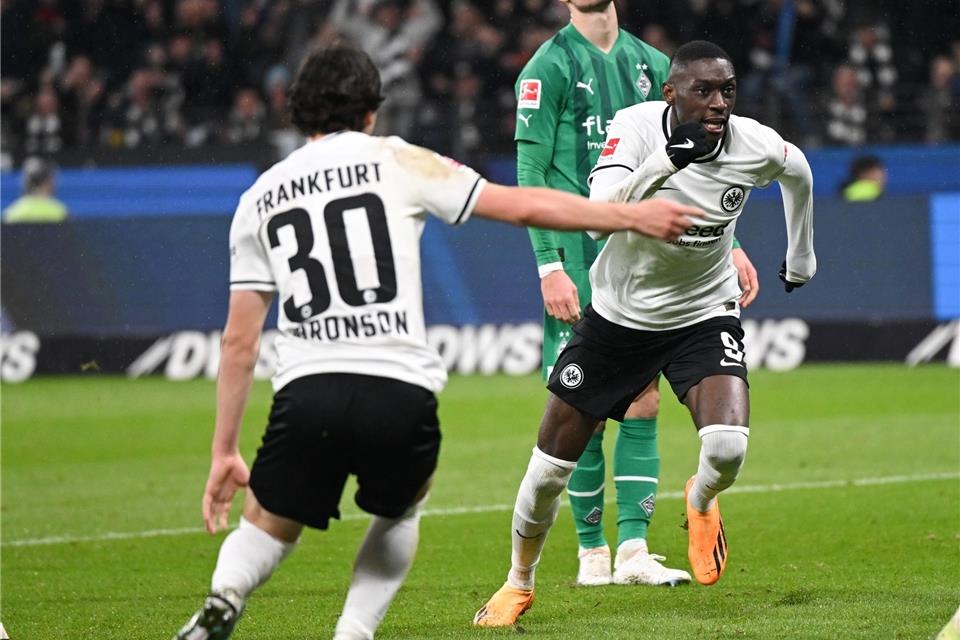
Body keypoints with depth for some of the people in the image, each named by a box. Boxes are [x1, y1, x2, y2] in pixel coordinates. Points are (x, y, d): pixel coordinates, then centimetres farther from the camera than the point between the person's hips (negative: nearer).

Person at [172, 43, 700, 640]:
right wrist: (632, 216, 16)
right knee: (400, 511, 28)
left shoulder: (259, 198, 16)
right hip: (399, 389, -1)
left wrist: (225, 451, 19)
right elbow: (520, 205, 7)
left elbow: (240, 340, 15)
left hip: (306, 390, 1)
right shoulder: (395, 161, 9)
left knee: (267, 528, 20)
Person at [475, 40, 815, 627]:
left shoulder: (757, 147, -16)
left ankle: (702, 501, 12)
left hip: (704, 315, 0)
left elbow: (798, 171, 10)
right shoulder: (636, 126, -22)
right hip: (620, 312, 0)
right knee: (551, 467, 4)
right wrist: (666, 160, -49)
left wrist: (801, 257, 21)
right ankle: (519, 584, 31)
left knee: (727, 447, -26)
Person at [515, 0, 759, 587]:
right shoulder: (550, 67, -5)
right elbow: (530, 174, -8)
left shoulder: (650, 64, 12)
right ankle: (592, 551, 7)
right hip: (578, 257, -5)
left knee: (643, 403, 0)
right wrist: (549, 266, -16)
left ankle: (633, 549, 0)